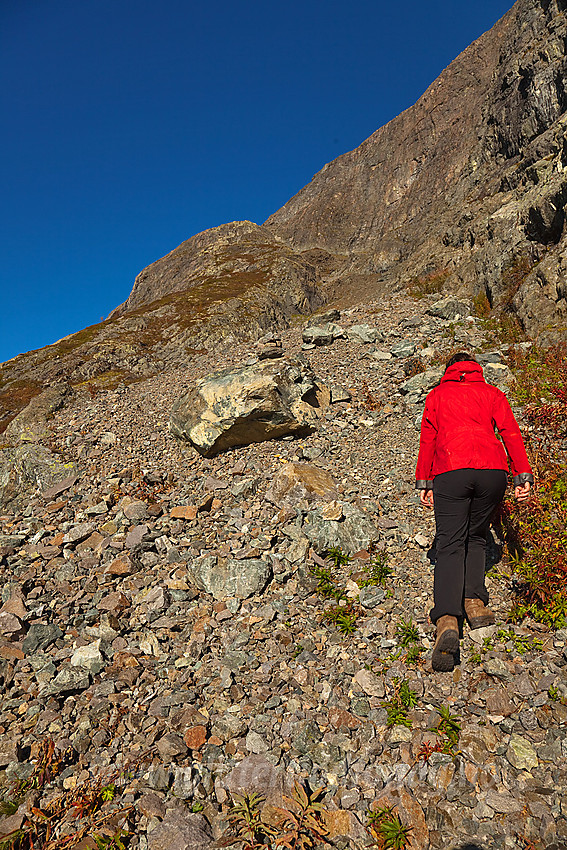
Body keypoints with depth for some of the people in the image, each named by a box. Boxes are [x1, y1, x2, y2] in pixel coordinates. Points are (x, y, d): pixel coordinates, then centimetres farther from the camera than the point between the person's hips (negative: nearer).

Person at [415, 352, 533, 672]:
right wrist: (523, 476, 4)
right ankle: (475, 601, 2)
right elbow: (511, 432, 8)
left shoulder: (437, 395, 18)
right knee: (476, 538, 19)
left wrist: (424, 482, 11)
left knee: (450, 545, -6)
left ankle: (447, 619, -25)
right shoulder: (492, 392, 20)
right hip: (492, 471, 2)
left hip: (450, 473, -2)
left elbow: (427, 439, 11)